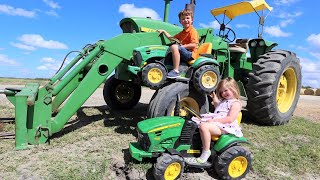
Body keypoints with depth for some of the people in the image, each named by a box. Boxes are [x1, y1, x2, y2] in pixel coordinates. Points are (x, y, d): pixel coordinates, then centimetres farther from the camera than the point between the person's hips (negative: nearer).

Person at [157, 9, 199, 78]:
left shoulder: (193, 31, -7)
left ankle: (176, 71, -35)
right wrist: (164, 31, 20)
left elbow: (194, 45, -20)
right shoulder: (182, 33, 21)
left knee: (174, 47, -33)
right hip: (182, 54, 10)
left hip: (190, 54, -10)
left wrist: (182, 46, -20)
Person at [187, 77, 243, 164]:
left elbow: (230, 119, -18)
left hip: (225, 127, -10)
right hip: (215, 123, 10)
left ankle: (205, 155, -26)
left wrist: (214, 120, -23)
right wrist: (215, 99, 25)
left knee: (204, 126, -33)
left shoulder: (236, 103, -5)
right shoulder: (223, 101, 23)